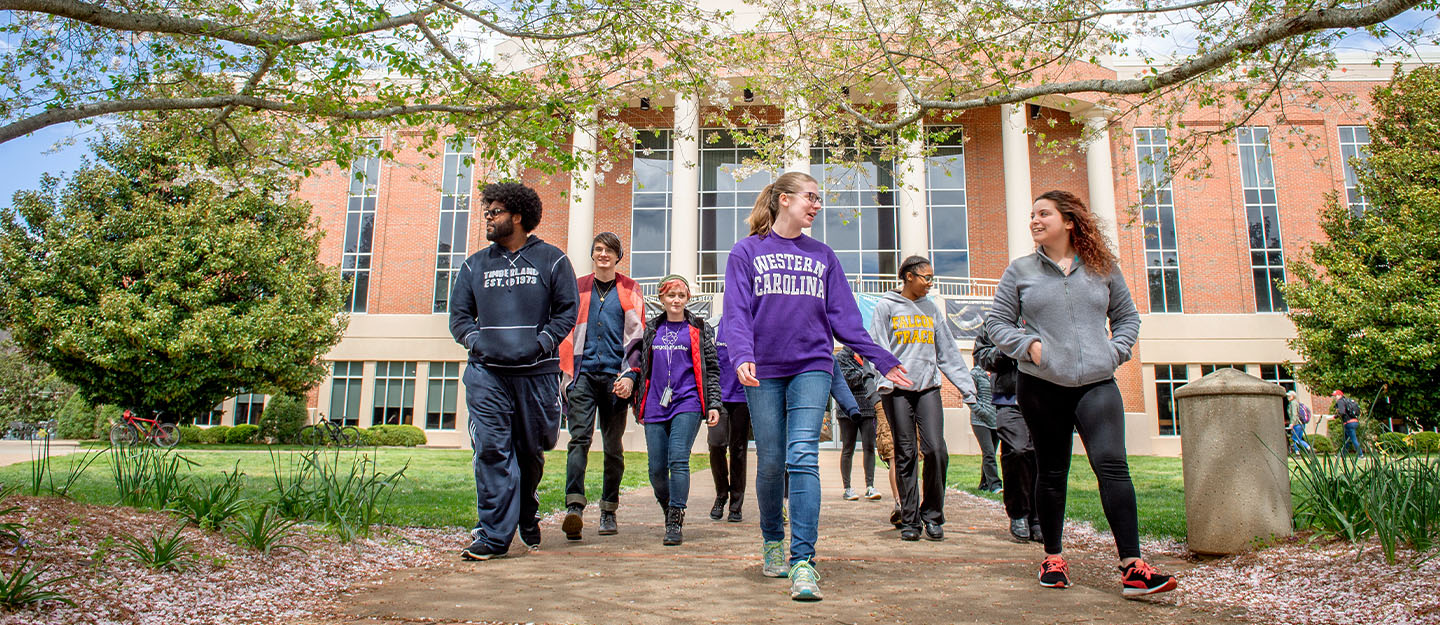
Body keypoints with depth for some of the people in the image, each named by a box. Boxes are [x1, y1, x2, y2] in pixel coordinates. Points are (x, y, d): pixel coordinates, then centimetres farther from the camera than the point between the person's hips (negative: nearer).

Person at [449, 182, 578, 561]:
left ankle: (527, 518, 35)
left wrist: (543, 341, -9)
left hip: (537, 373, -1)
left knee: (530, 451, 11)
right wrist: (474, 340, -1)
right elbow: (459, 313, 16)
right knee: (492, 450, -9)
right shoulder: (475, 265, 15)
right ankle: (494, 534, -3)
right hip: (486, 373, 1)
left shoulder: (551, 260, 6)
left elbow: (567, 309, 3)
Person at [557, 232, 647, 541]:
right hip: (583, 373, 1)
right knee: (579, 438, -14)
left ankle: (608, 511, 14)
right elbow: (567, 333, 13)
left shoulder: (629, 290, 10)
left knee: (613, 446, 5)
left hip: (614, 374, 0)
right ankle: (574, 507, -21)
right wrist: (566, 373, 3)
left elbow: (636, 335, 6)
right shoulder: (578, 288, 15)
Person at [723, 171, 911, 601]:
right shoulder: (747, 251, 6)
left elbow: (844, 316, 13)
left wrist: (882, 360, 7)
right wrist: (742, 356, -21)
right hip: (764, 371, -1)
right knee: (770, 462, 5)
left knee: (803, 457, -12)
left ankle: (803, 561, -11)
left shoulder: (823, 256, 14)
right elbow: (737, 311, -4)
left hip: (812, 366, 1)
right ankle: (773, 540, 29)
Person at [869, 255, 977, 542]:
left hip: (929, 388, 3)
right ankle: (910, 519, 8)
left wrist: (966, 387, 9)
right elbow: (878, 346, -1)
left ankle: (933, 515, 6)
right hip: (897, 390, -3)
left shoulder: (931, 309, 17)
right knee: (905, 454, 0)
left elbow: (948, 351, 16)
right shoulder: (887, 306, 6)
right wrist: (884, 378, -17)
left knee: (936, 450, -9)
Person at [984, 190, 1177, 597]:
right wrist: (1028, 344, -7)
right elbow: (996, 323, 8)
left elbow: (1128, 316, 19)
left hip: (1097, 384, 0)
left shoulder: (1103, 268, 10)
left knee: (1112, 464, -14)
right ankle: (1053, 558, 21)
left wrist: (1116, 350, 2)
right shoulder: (1020, 271, 7)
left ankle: (1132, 567, -13)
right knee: (1052, 473, 7)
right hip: (1041, 386, 0)